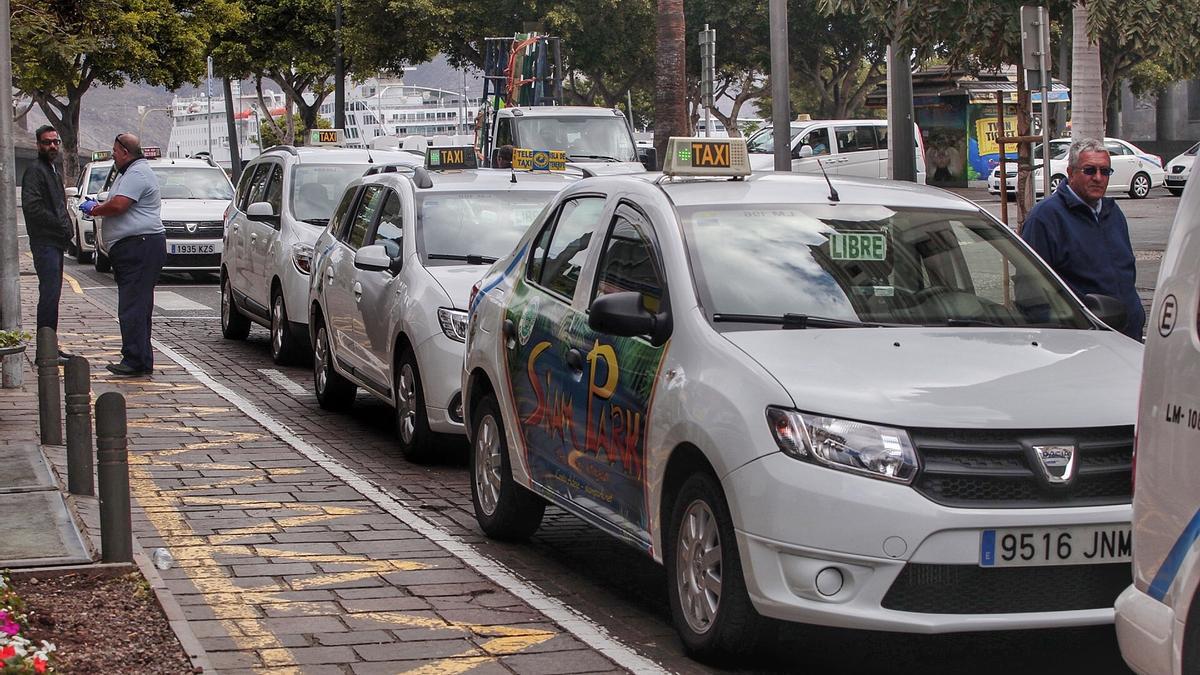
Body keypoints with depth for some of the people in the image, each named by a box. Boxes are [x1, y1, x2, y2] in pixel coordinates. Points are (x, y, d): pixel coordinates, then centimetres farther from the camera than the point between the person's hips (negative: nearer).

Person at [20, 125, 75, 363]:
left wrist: (66, 228, 11)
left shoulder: (55, 173, 22)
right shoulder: (35, 170, -9)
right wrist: (61, 226, -16)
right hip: (44, 243, -10)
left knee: (52, 295, 11)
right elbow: (31, 206, -20)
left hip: (57, 242, 10)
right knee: (50, 294, -12)